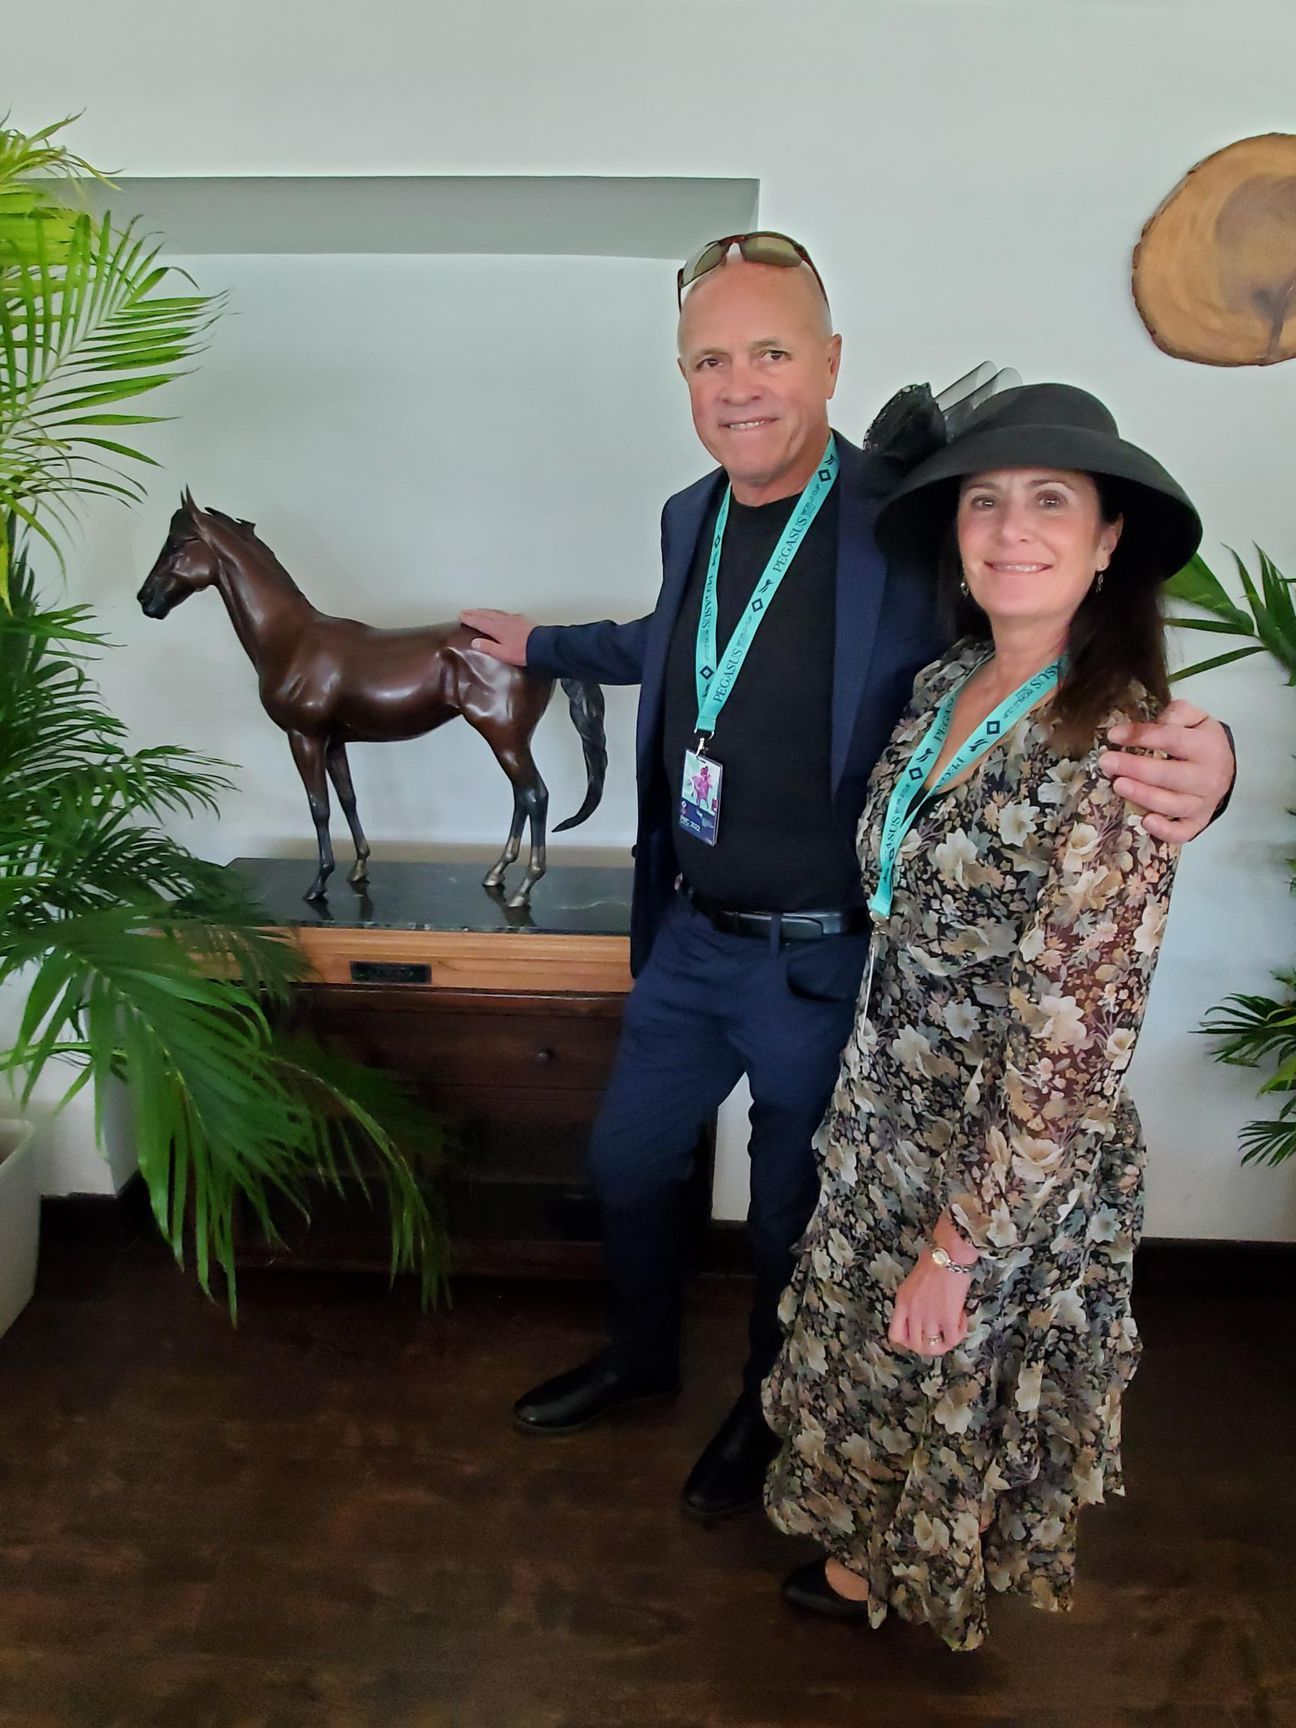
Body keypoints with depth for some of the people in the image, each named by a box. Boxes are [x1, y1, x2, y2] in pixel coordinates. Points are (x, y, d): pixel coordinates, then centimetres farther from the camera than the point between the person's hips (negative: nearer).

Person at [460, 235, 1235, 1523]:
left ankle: (766, 1410, 47)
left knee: (790, 1218, 16)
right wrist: (540, 645, 34)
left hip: (827, 966, -6)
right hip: (688, 937, 6)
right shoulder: (692, 516, 1)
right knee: (626, 1161, 23)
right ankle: (642, 1355, 52)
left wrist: (1191, 764, -42)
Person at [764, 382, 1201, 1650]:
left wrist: (960, 1245, -19)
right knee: (864, 1354, 26)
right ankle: (871, 1554, 55)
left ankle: (906, 1580, 49)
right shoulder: (944, 687, -3)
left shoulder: (1113, 750, -26)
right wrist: (867, 1103, 13)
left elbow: (1074, 1049, -24)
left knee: (956, 1388, 19)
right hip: (887, 1117, 7)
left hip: (1012, 1166, -7)